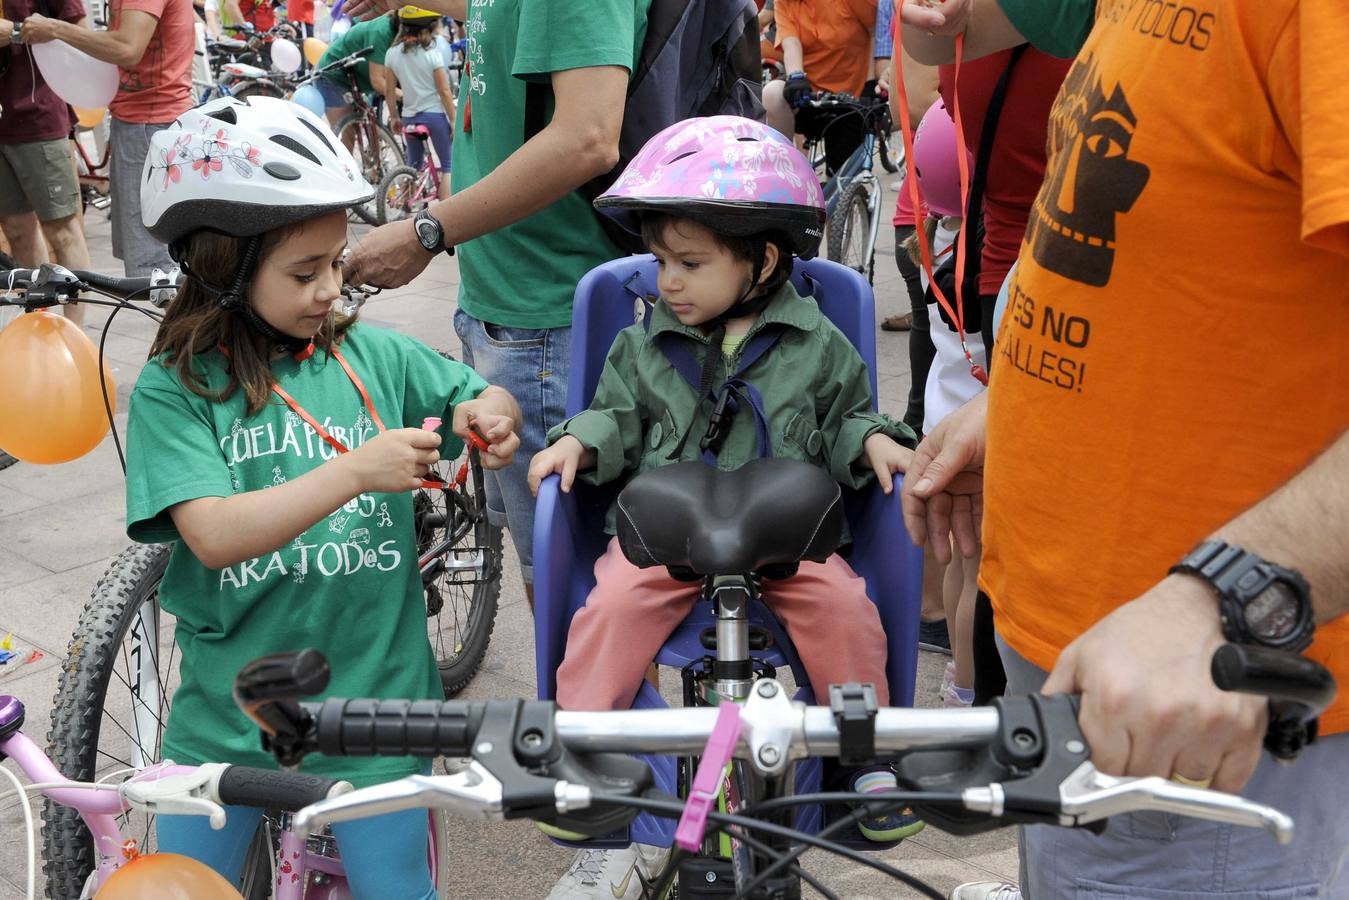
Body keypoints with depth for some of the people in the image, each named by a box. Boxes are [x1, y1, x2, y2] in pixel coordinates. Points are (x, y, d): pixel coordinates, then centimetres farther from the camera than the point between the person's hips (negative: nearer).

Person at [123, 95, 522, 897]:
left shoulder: (373, 356, -3)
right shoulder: (176, 388, -10)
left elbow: (491, 402, 9)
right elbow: (214, 535, -22)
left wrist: (486, 412, -16)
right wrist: (356, 472, -33)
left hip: (373, 699, 1)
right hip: (228, 711, -1)